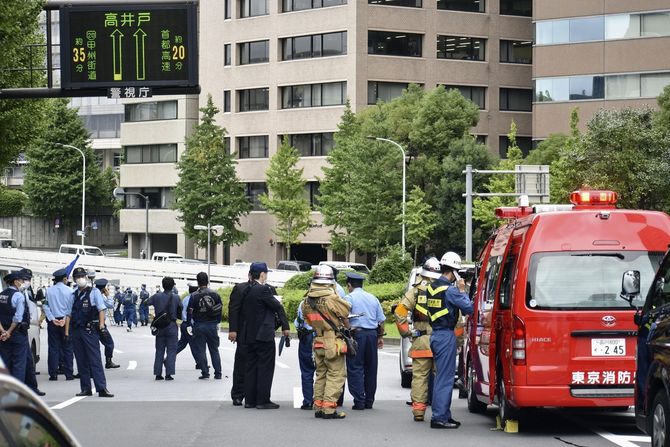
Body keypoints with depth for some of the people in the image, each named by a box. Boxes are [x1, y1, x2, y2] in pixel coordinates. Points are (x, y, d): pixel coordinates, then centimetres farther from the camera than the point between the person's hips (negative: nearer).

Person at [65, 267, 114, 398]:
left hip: (90, 330, -5)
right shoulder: (73, 295, 13)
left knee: (95, 360, -8)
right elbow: (69, 314, 15)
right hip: (76, 331, 5)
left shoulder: (93, 292, 1)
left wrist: (101, 324, -15)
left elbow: (101, 309, -3)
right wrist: (67, 331, 9)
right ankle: (85, 388, 12)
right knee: (81, 361, 7)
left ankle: (102, 388, -11)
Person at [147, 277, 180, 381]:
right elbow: (180, 312, 0)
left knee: (159, 350, 11)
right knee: (171, 350, 2)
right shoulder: (176, 298, -8)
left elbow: (146, 303, 7)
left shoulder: (156, 297, -5)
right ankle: (168, 373, -7)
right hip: (171, 326, -2)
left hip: (159, 326, 2)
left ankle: (158, 373, 8)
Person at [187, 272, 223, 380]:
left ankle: (205, 372, -1)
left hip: (199, 326, -3)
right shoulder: (215, 294, 1)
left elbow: (189, 312, -8)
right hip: (213, 326, 3)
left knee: (200, 350, 4)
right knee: (214, 350, 11)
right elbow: (220, 309, 5)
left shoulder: (194, 296, -8)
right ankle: (218, 373, 9)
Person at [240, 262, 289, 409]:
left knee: (251, 367, 12)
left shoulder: (247, 291, 8)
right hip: (264, 335, -8)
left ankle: (250, 400, 15)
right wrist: (285, 326, -1)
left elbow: (243, 311, 13)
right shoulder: (263, 289, -15)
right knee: (265, 368, -2)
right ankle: (263, 400, -2)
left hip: (249, 335, 8)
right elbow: (278, 307, -11)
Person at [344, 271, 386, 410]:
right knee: (371, 368, 11)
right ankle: (369, 401, 14)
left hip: (357, 333, -5)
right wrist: (380, 336, 22)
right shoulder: (373, 298, 14)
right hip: (372, 334, 5)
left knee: (355, 368, -3)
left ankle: (359, 401, -9)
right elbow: (381, 320, 15)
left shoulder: (349, 298, -3)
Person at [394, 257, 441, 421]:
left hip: (420, 341, 0)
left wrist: (406, 332, 3)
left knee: (419, 376, 5)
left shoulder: (416, 291, 2)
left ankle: (418, 409, 4)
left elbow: (399, 312, -5)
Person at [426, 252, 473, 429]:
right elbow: (469, 308, -12)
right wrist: (462, 290, 0)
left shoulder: (431, 287, 10)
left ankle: (443, 415, 20)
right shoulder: (450, 290, -16)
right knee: (445, 377, -6)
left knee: (441, 376, 15)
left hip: (435, 334, 9)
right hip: (446, 335, -9)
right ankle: (439, 418, -7)